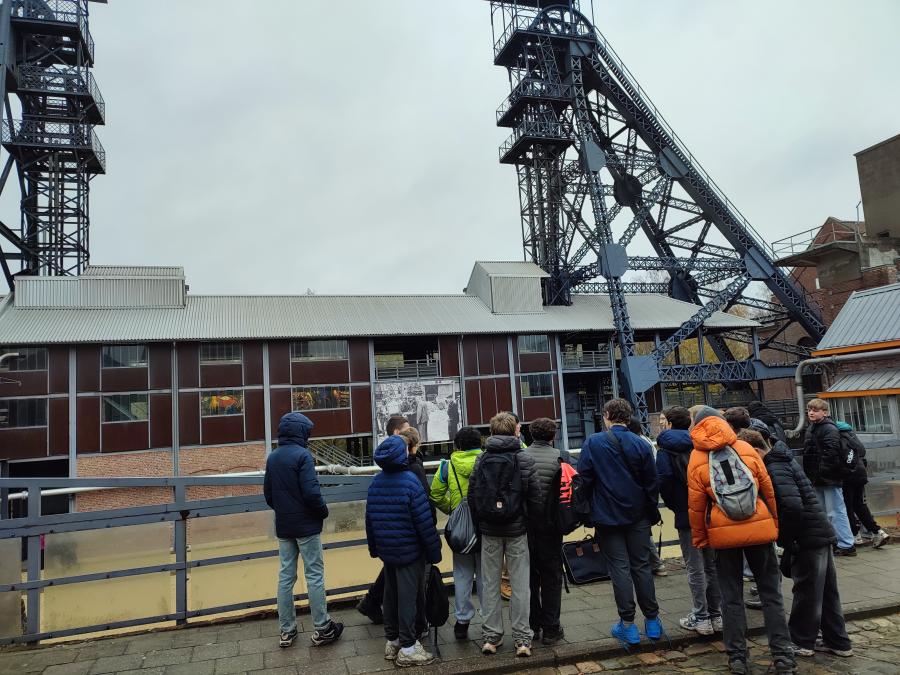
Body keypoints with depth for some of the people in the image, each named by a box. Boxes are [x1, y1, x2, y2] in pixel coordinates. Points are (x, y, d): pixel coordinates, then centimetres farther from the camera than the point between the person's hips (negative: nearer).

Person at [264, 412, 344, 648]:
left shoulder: (272, 458, 6)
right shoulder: (302, 455, -16)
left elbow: (268, 493, 12)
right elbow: (311, 492, -21)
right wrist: (323, 511, -5)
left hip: (283, 527, 7)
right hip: (306, 525, -7)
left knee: (286, 576, 11)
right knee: (314, 575, 2)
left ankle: (286, 631, 18)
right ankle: (322, 629, 8)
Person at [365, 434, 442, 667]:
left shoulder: (375, 482, 3)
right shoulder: (410, 481, -18)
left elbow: (370, 518, 10)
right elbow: (424, 521, -18)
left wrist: (374, 548, 20)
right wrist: (434, 551, -9)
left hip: (386, 551, 7)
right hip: (410, 550, -6)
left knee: (390, 594, 17)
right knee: (408, 596, 3)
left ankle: (392, 641, 29)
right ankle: (407, 648, 11)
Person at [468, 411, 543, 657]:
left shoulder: (481, 460, -1)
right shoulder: (524, 460, -6)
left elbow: (472, 495, -1)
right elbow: (536, 497, -8)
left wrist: (479, 524, 8)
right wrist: (530, 521, 6)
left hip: (489, 530, 2)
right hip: (517, 529, -2)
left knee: (490, 583, 11)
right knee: (520, 584, 6)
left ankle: (491, 636, 16)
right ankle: (522, 639, 10)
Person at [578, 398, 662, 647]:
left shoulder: (593, 443, -9)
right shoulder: (641, 444, -2)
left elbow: (584, 478, -8)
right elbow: (652, 484, 3)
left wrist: (589, 511, 5)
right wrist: (652, 513, 15)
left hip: (607, 516, -3)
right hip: (638, 516, 3)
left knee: (619, 568, 4)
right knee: (642, 566, 13)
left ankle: (628, 625, 8)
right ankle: (652, 621, 20)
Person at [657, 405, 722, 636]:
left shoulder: (665, 450, -10)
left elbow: (664, 481, -16)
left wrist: (674, 505, 0)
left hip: (687, 515, -5)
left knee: (695, 568, 3)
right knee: (711, 563, 15)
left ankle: (701, 618, 7)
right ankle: (716, 614, 22)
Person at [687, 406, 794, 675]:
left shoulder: (696, 459, -5)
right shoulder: (746, 449, -1)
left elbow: (696, 506, -4)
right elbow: (769, 490, 4)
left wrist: (699, 539, 8)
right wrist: (774, 522, 16)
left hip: (724, 533, -1)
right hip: (758, 528, 1)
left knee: (732, 596, 11)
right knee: (770, 592, 13)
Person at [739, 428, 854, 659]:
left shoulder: (775, 469, -19)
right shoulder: (782, 460, 11)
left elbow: (793, 506, -29)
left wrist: (786, 539, -18)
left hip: (808, 538, -10)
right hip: (821, 535, 10)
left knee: (806, 591, 5)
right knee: (826, 592, 18)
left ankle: (801, 642, 18)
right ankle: (838, 642, 28)